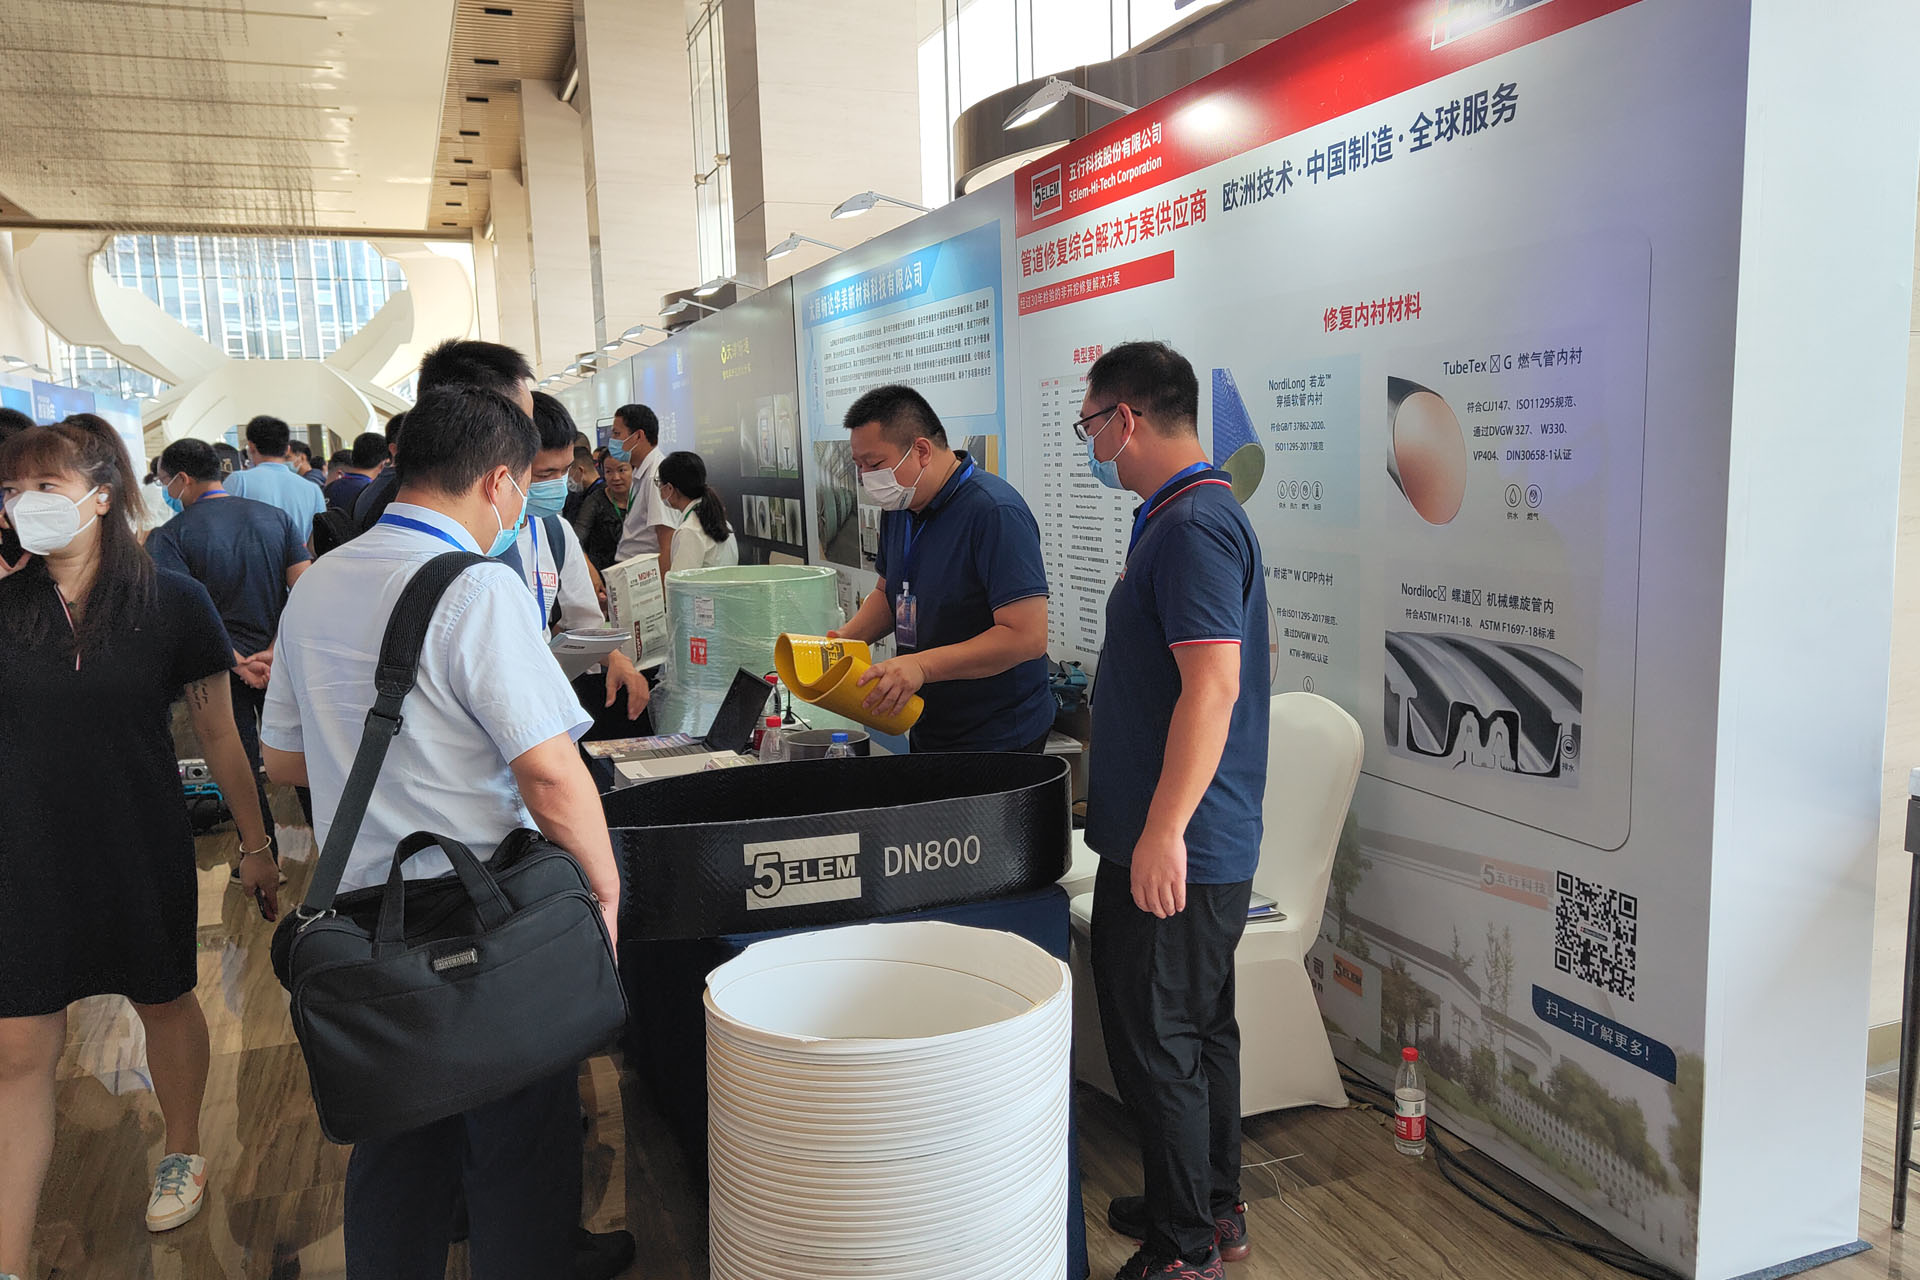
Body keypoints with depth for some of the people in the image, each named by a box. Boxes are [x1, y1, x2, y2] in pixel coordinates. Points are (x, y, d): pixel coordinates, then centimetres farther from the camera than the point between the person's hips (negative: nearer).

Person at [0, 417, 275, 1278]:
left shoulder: (172, 603, -9)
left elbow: (217, 733, -2)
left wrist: (256, 844, 2)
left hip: (144, 856, -1)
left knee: (165, 1004, 17)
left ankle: (182, 1152, 44)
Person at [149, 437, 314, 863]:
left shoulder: (170, 536, -11)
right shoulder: (274, 517, 1)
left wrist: (237, 663, -18)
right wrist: (275, 650, -9)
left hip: (222, 668, -4)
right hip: (282, 663, 4)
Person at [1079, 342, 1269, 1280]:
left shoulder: (1194, 526, -19)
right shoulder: (1189, 516, 14)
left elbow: (1213, 685, -27)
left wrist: (1163, 831, -27)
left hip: (1176, 850, -10)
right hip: (1200, 845, 10)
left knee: (1155, 1043, 2)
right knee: (1201, 1027, 20)